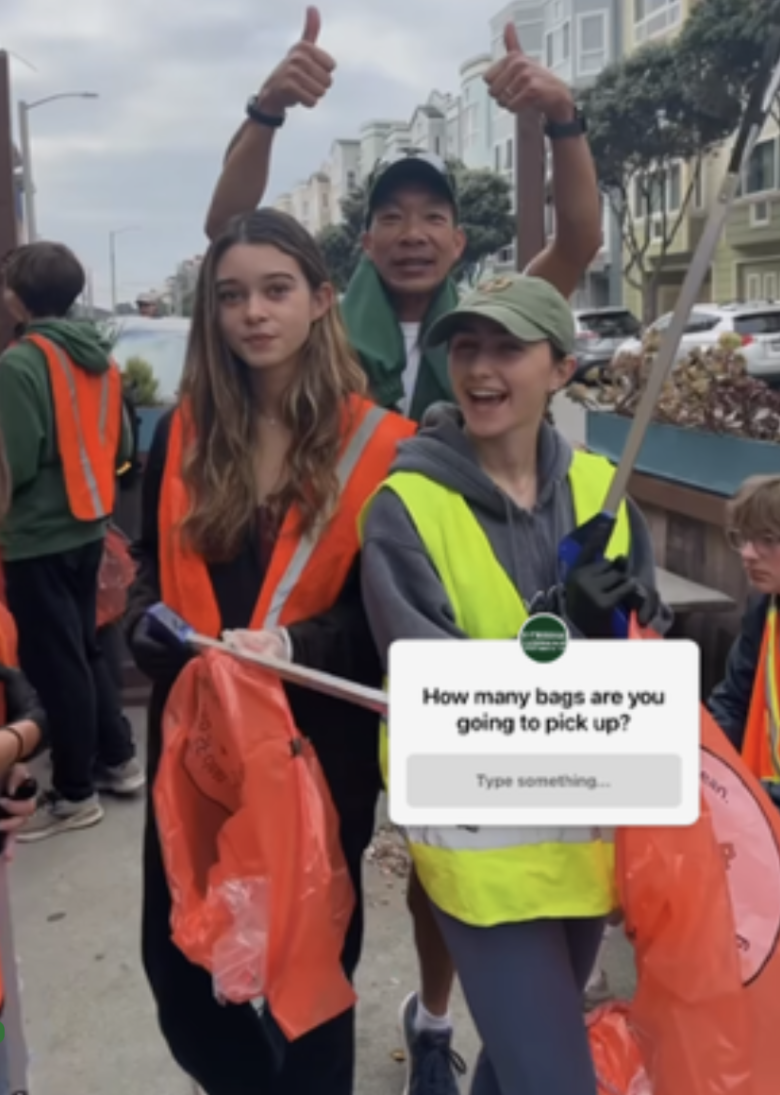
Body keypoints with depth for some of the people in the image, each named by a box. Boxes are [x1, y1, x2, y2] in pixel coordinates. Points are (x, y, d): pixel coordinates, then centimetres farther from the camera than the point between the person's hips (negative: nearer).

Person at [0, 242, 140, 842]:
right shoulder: (100, 357, 6)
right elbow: (120, 447, 10)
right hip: (87, 528, 8)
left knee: (54, 662, 1)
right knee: (84, 647, 20)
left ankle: (75, 792, 11)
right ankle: (116, 754, 31)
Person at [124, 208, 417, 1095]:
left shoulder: (378, 447, -9)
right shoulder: (180, 437, 5)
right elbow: (151, 566, 13)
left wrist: (296, 646, -23)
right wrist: (150, 627, -8)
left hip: (318, 746, -3)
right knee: (177, 969, 12)